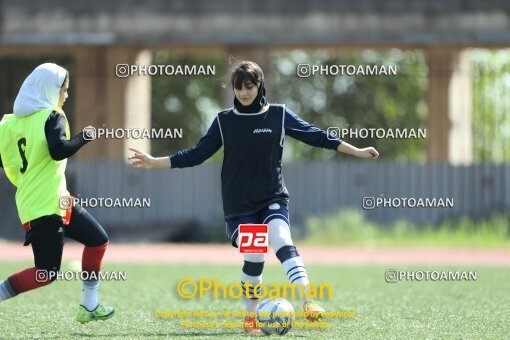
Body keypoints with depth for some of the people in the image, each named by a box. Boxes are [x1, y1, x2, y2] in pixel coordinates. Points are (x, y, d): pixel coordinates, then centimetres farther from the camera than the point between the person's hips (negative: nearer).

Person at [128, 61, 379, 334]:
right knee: (254, 257, -11)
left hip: (273, 198, -1)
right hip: (239, 203, 1)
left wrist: (357, 152, 0)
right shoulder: (224, 121, 4)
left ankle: (307, 302, -35)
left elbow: (316, 136, 3)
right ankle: (251, 316, 10)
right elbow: (196, 155, 6)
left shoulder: (279, 115, 2)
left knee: (282, 241, -25)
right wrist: (154, 163, 0)